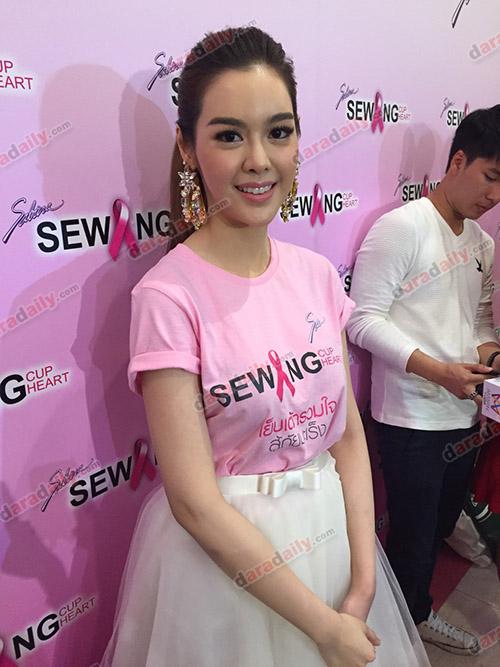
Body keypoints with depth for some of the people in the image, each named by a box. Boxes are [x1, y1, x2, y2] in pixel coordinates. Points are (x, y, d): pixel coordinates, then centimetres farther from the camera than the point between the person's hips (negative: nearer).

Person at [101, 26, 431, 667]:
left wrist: (363, 581, -7)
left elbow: (349, 434, -1)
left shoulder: (317, 273, -5)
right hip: (221, 558, -5)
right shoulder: (168, 295, -20)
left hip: (334, 535, 5)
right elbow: (196, 503, -19)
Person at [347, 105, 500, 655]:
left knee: (440, 526, 23)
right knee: (412, 539, 7)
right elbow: (363, 319, -17)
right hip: (411, 419, -8)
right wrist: (437, 370, -24)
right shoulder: (401, 227, -13)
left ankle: (418, 614, 47)